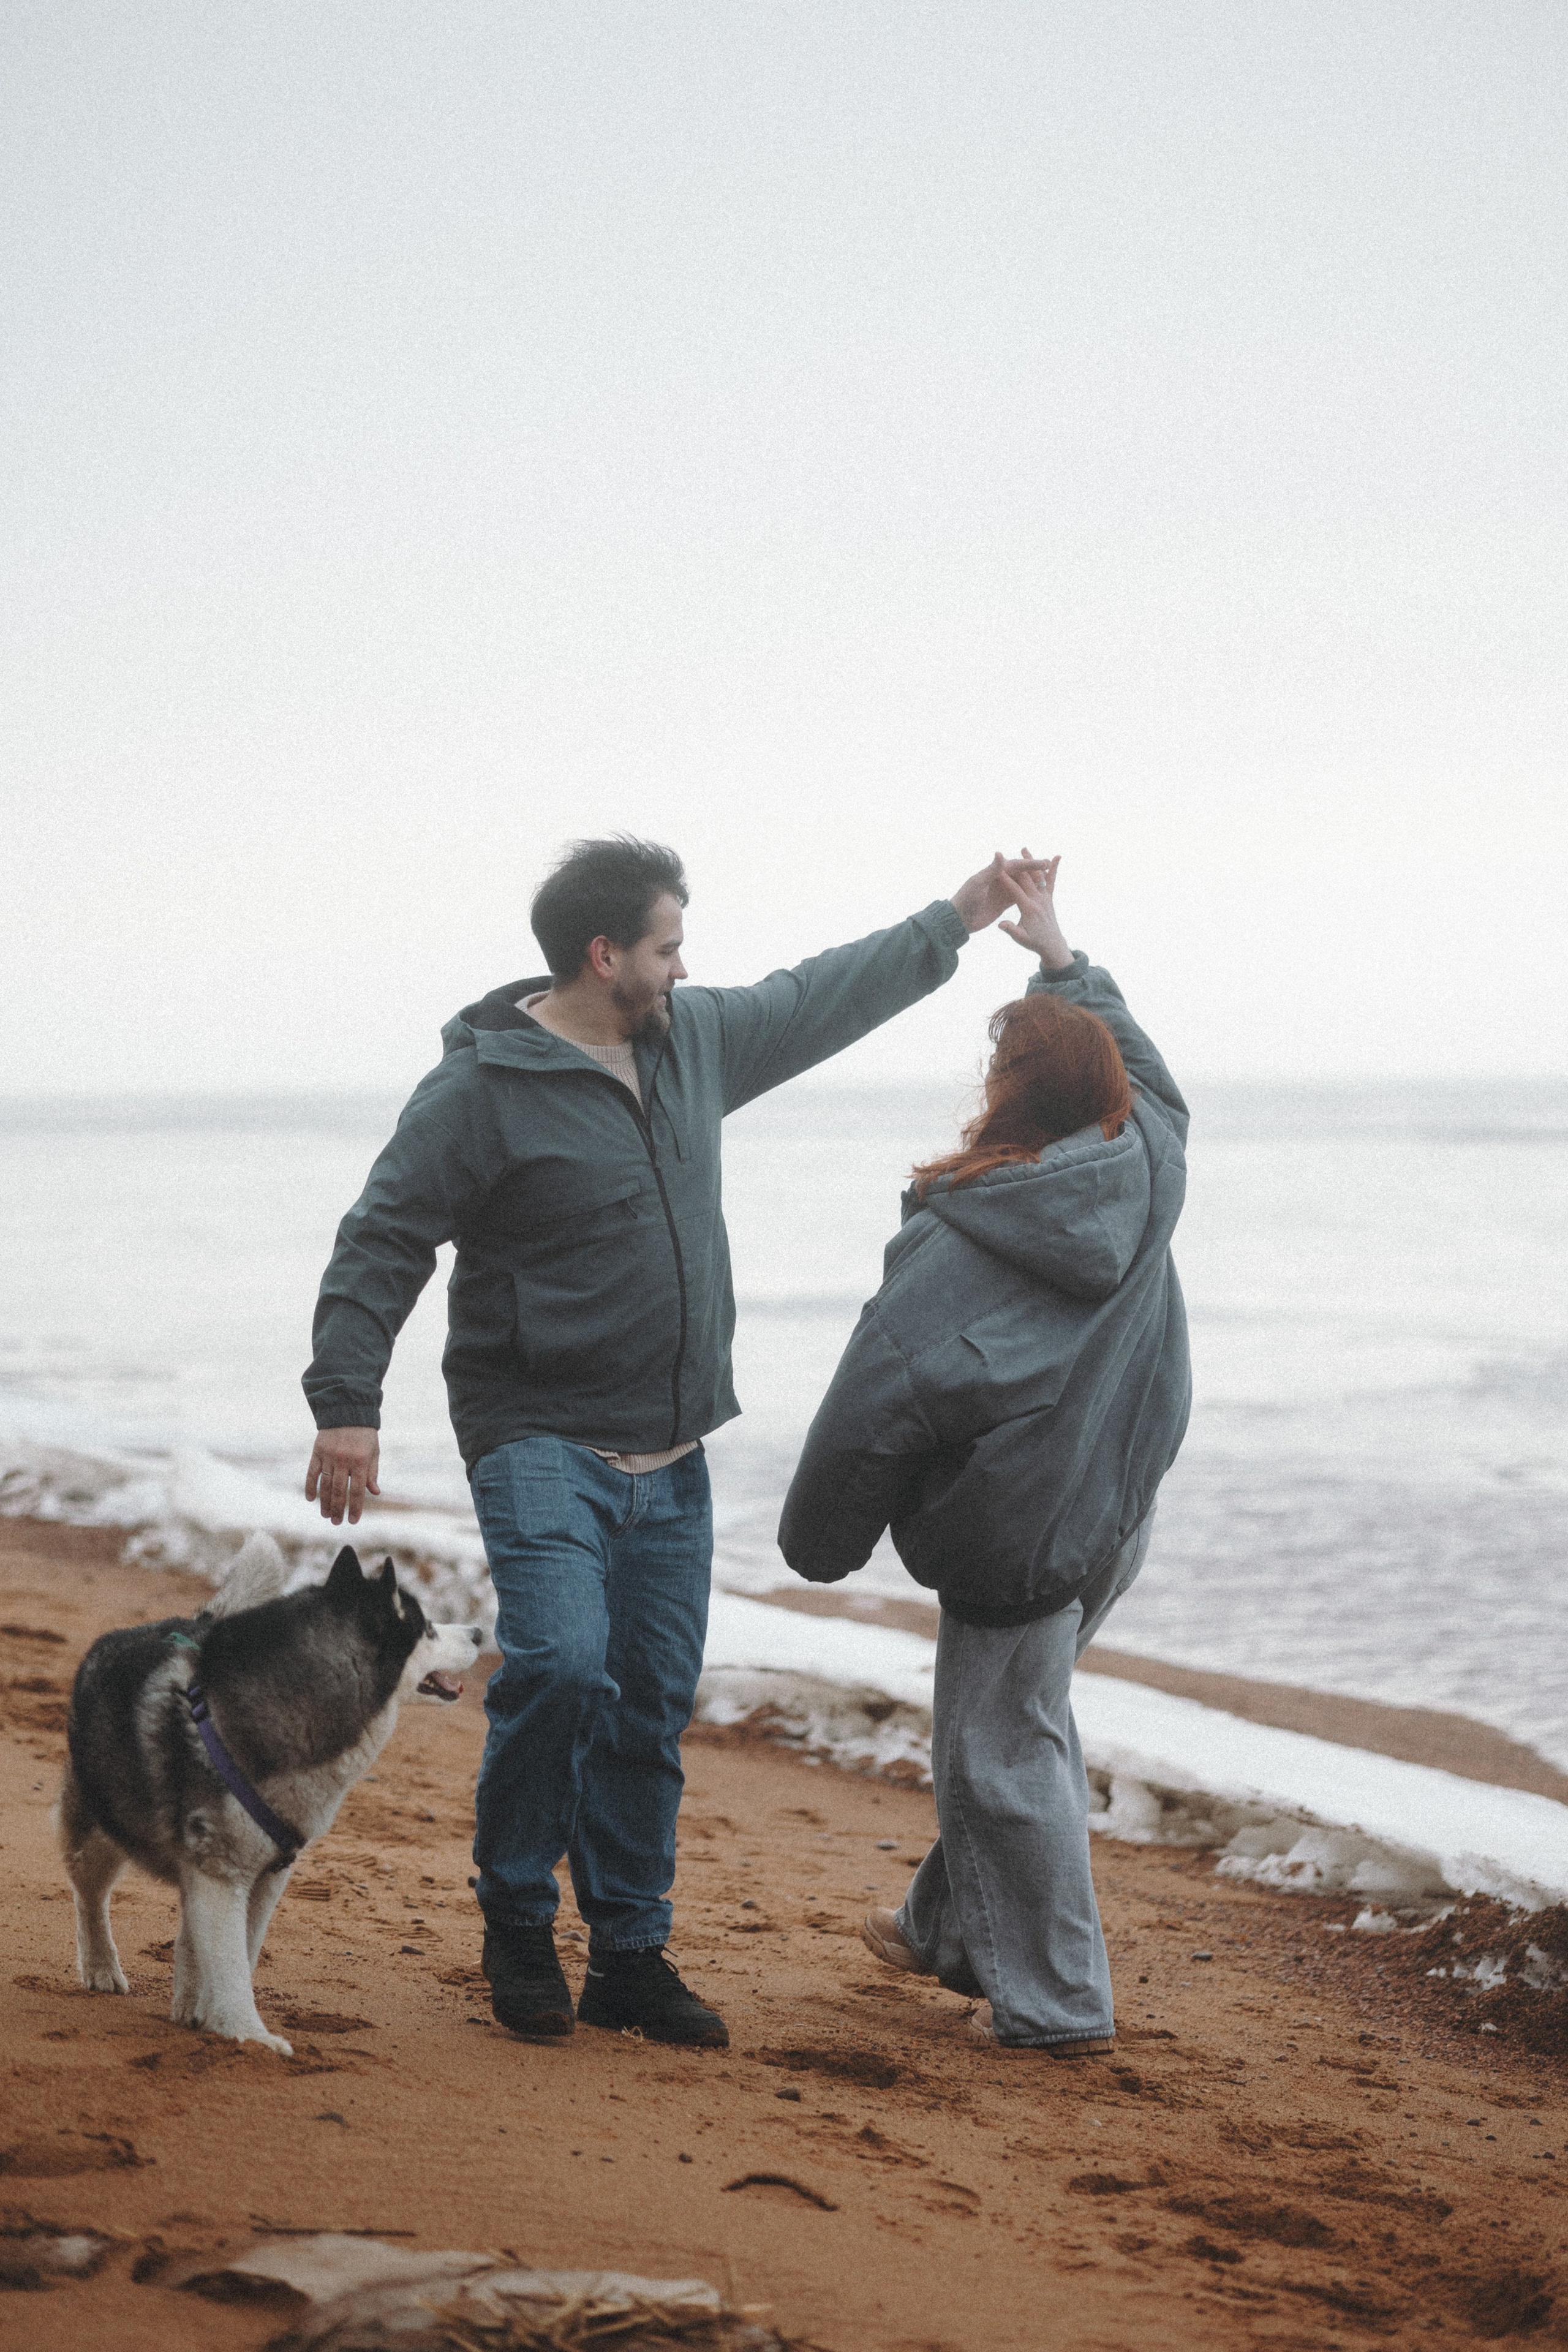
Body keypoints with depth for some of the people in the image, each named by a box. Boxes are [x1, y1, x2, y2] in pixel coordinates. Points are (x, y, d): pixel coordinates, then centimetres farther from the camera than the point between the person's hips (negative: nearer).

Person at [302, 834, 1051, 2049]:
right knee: (561, 1666, -22)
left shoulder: (695, 1036, 8)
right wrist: (348, 1405, -18)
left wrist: (960, 917, 28)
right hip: (539, 1440, -7)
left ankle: (632, 1956, 19)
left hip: (670, 1459, 7)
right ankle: (518, 1925, -1)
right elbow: (381, 1246, -10)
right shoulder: (483, 1088, -12)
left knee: (653, 1705, 8)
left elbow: (825, 999, 24)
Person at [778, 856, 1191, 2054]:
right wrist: (1059, 953, 30)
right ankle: (954, 1928, 35)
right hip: (1120, 1512, 8)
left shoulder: (965, 1242, -20)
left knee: (1005, 1747, 3)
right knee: (1011, 1726, 21)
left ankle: (1057, 1999, 7)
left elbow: (886, 1393, -18)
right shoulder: (1146, 1173, -2)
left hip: (1020, 1537, -8)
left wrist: (821, 1539, -5)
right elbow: (1140, 1068, 21)